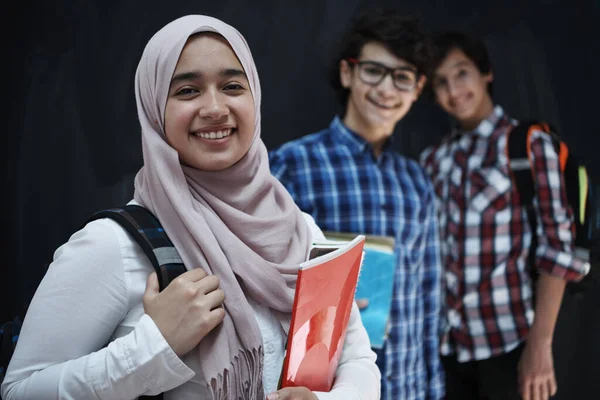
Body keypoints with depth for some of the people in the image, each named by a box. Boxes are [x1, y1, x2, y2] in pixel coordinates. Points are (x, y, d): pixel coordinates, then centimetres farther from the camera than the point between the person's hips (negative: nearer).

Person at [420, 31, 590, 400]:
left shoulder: (529, 142, -3)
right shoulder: (434, 159, 9)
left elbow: (557, 247, -9)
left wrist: (540, 345, -15)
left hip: (510, 343, -4)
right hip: (446, 346, 4)